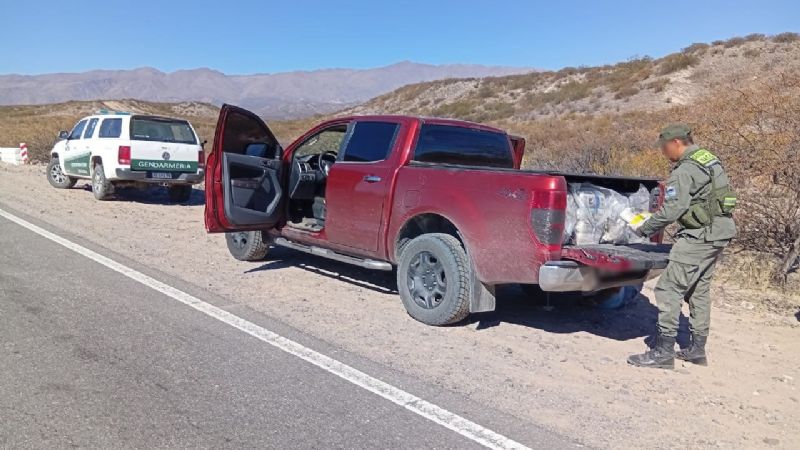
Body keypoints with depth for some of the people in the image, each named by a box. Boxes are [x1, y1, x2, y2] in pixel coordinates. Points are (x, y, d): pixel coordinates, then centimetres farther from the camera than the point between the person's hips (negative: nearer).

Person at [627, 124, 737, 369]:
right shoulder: (711, 159, 14)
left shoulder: (685, 171, -17)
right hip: (718, 233, 10)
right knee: (699, 290, 16)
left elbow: (671, 210, -20)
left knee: (669, 289, -8)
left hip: (699, 236, -10)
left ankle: (663, 351, -6)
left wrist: (643, 229, -8)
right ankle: (697, 349, 24)